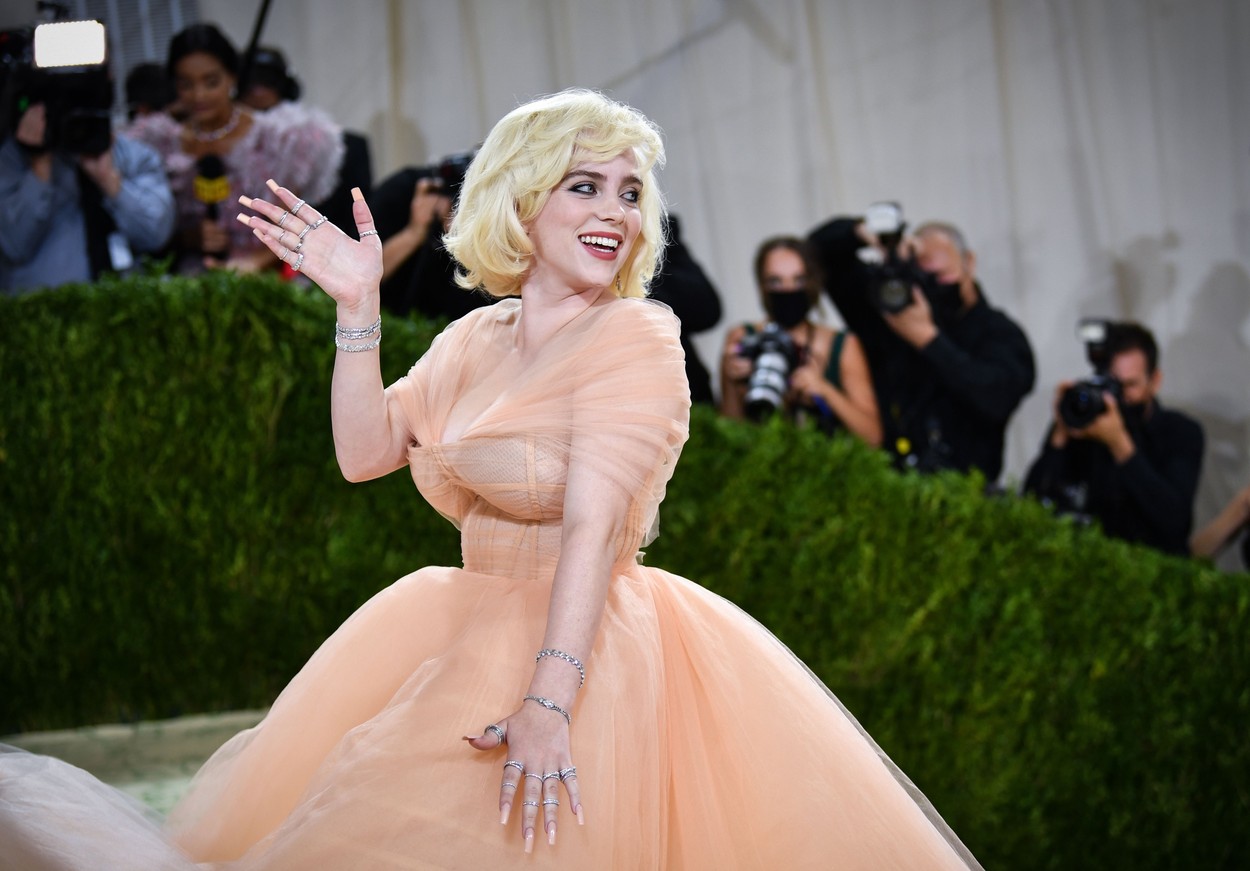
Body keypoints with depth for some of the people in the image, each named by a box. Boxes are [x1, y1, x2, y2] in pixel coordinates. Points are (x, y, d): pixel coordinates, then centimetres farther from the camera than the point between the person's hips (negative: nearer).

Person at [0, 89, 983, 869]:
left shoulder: (635, 339, -11)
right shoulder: (474, 340, 12)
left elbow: (593, 527, -22)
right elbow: (365, 451, 9)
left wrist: (547, 703, -30)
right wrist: (357, 308, 2)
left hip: (589, 644, -8)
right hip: (466, 625, 8)